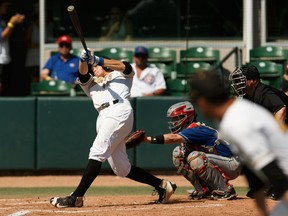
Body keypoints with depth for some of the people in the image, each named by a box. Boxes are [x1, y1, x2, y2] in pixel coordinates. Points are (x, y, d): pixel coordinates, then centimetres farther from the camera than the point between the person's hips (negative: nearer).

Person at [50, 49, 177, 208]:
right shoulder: (91, 84, 35)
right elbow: (83, 74, 14)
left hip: (119, 110, -7)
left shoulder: (120, 75, 23)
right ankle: (162, 185, 10)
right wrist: (84, 60, -8)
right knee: (121, 169, 1)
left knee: (97, 152, -20)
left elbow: (126, 67, 0)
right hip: (103, 118, 7)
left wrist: (98, 60, -7)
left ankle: (76, 197, -28)